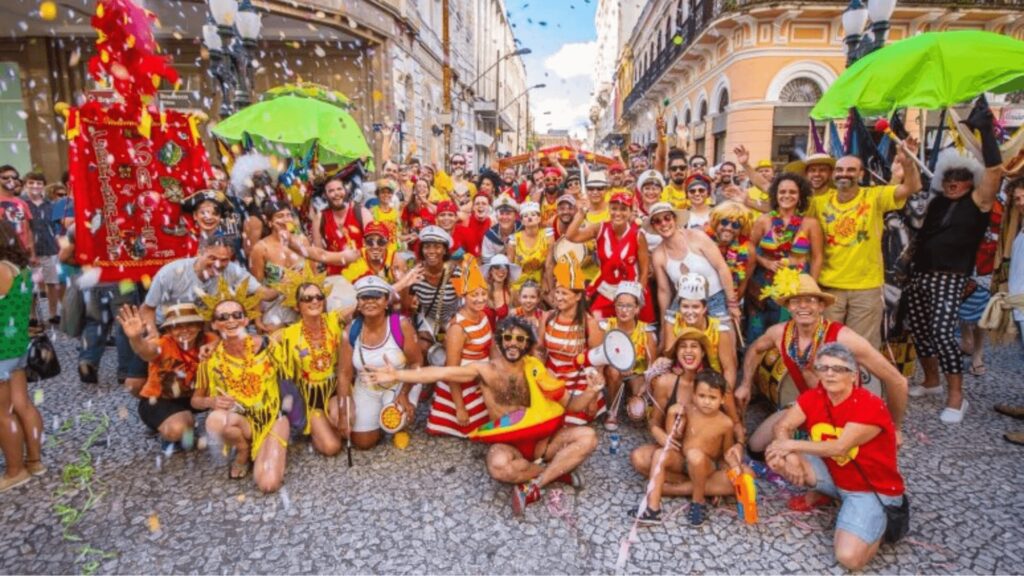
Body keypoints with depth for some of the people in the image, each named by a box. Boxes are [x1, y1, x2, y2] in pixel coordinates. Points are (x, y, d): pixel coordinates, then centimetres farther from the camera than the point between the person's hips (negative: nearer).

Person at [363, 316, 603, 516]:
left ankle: (533, 486, -18)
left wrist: (591, 391, -17)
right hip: (507, 442, -2)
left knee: (588, 437, -21)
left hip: (542, 437, 3)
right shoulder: (486, 370, -4)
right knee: (499, 465, -38)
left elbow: (569, 403, 4)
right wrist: (396, 375, -15)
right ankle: (558, 471, -13)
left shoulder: (535, 370, 1)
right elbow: (440, 373, -10)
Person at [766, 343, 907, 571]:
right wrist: (791, 456, -27)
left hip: (872, 490, -5)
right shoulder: (813, 397, -7)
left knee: (849, 558, -23)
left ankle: (879, 523, 8)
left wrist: (793, 445, -21)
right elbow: (782, 426, -8)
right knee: (776, 455, -16)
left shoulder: (870, 406, -25)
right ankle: (818, 495, 9)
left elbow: (840, 448, -28)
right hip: (834, 476, 5)